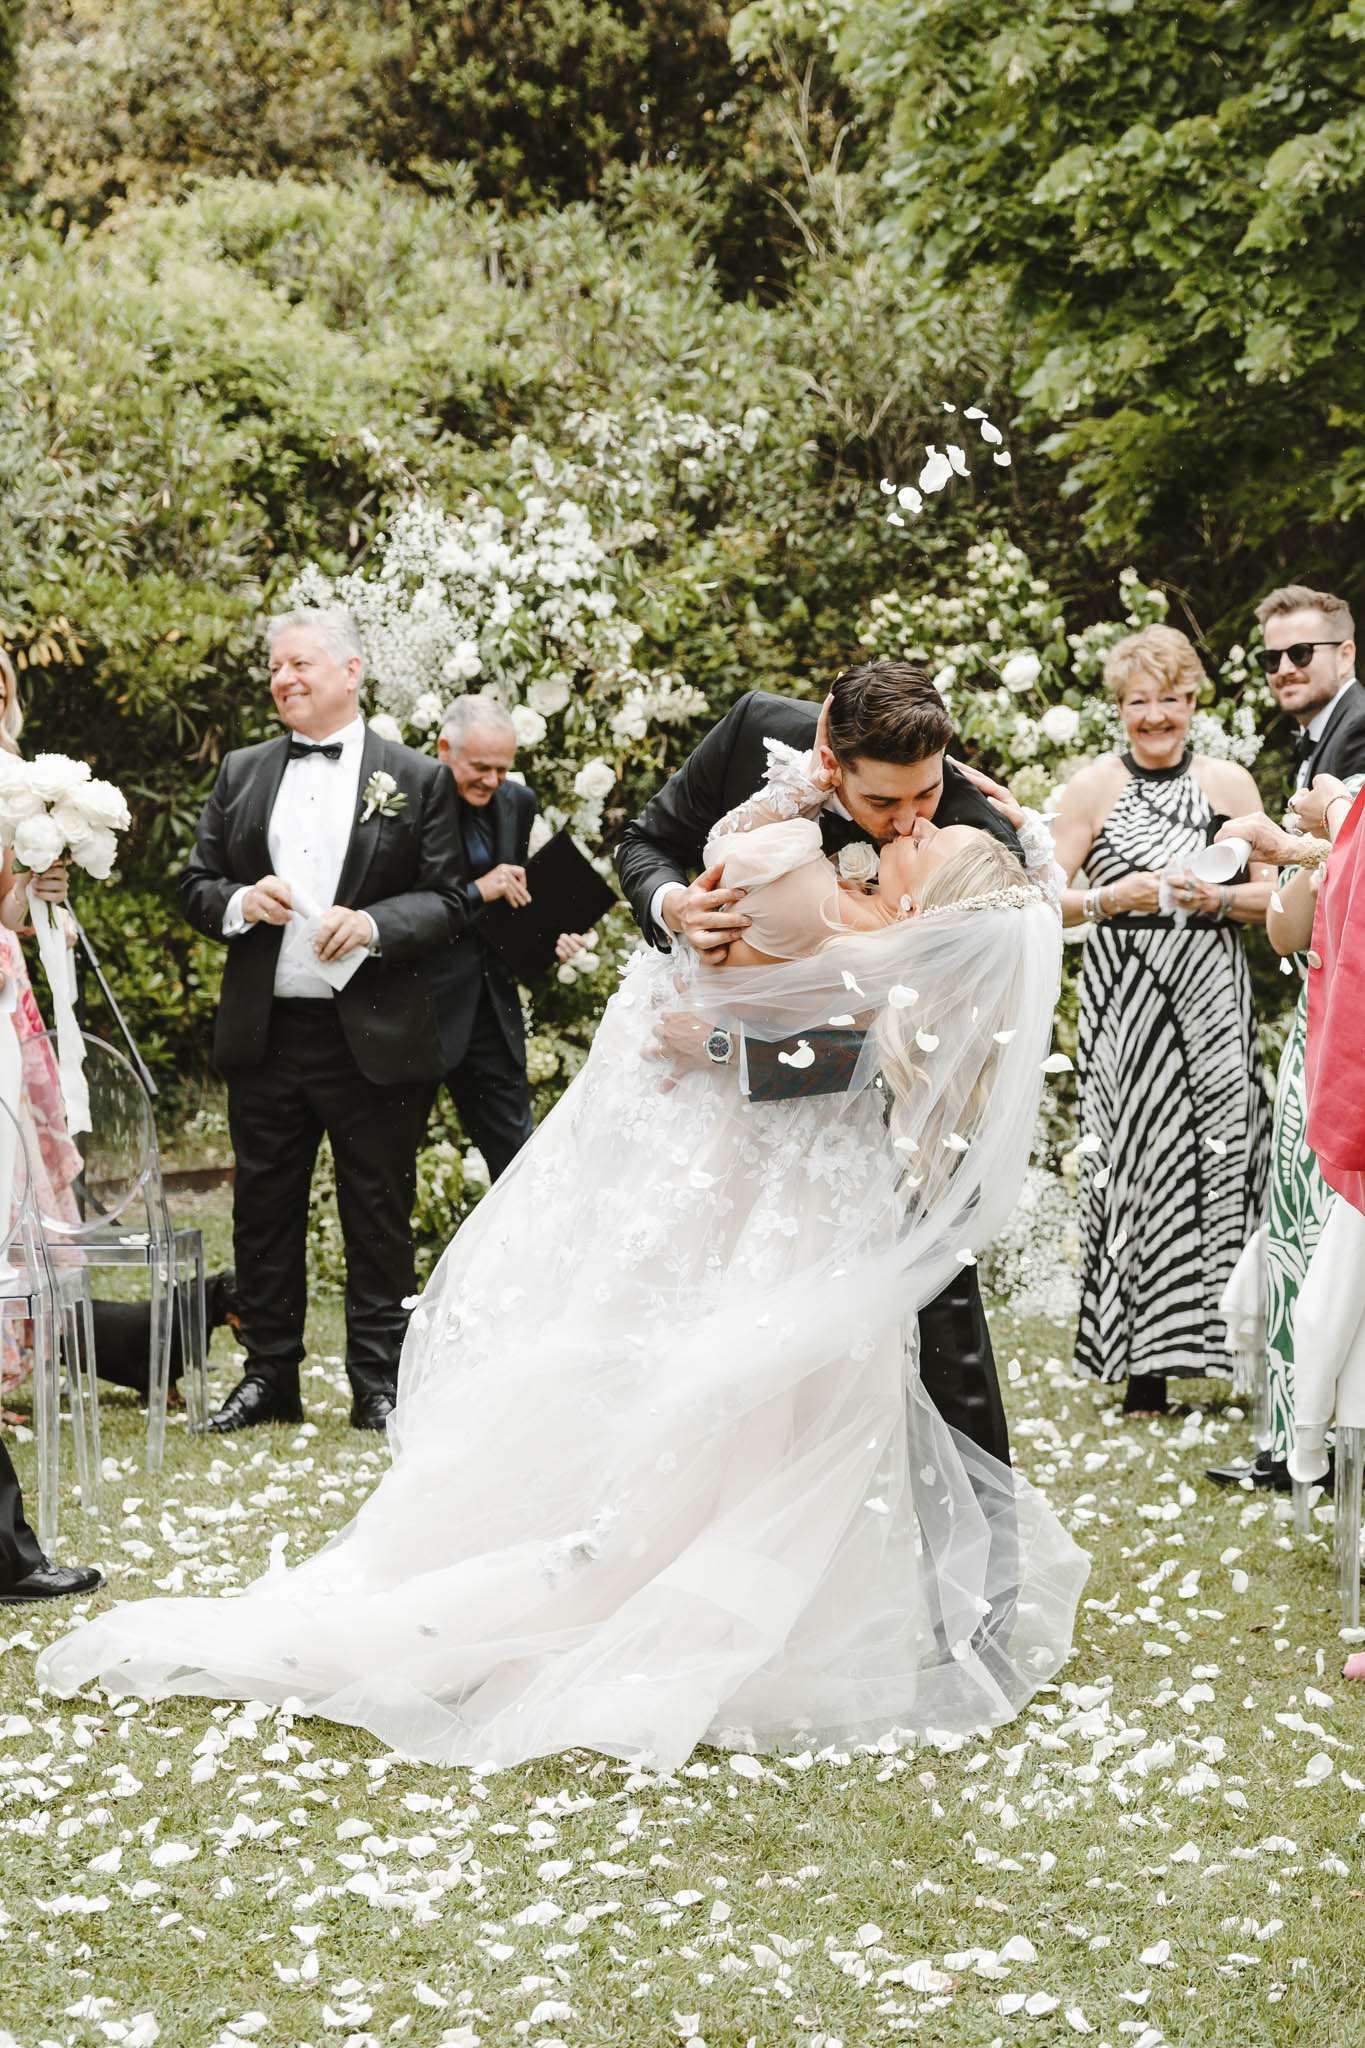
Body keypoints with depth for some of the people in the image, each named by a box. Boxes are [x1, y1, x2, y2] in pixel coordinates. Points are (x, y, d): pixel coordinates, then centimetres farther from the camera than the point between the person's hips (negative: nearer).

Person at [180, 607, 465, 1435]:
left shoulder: (417, 779, 1)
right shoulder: (241, 774, 11)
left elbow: (446, 902, -2)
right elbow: (197, 885, 12)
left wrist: (375, 923, -19)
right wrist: (240, 902, -9)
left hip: (375, 1039, -3)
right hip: (265, 1034, 3)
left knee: (378, 1214, 4)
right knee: (265, 1211, 9)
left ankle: (379, 1383, 13)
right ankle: (270, 1376, 20)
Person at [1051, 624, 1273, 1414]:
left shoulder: (1230, 782, 8)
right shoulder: (1093, 787, 4)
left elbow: (1275, 894, 8)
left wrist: (1221, 897, -11)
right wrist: (1113, 897, -15)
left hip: (1214, 996, 1)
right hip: (1126, 1001, -1)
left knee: (1225, 1155, -5)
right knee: (1136, 1158, -5)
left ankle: (1232, 1339, 3)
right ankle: (1146, 1364, -1)